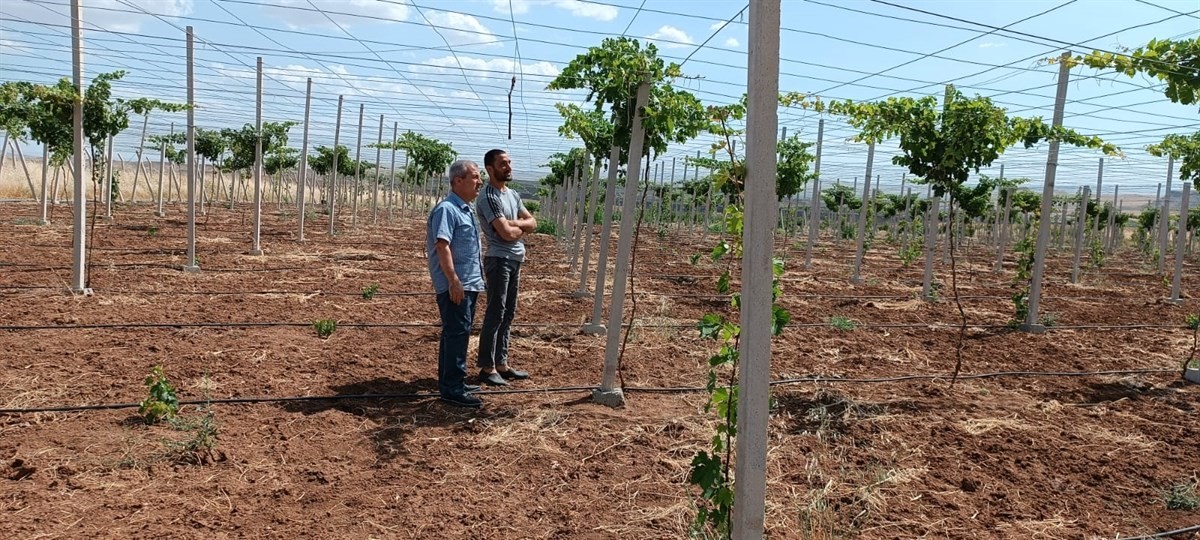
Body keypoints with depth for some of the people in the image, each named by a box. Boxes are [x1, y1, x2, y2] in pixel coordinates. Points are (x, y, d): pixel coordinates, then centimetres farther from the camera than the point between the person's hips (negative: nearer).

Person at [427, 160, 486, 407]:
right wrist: (453, 280, -27)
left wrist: (477, 276, 24)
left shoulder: (466, 209, 17)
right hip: (455, 286, -10)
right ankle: (452, 389, -5)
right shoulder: (447, 209, -15)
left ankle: (449, 381, 26)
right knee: (456, 333, -9)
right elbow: (442, 246, -23)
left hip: (469, 283, 10)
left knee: (456, 333, 16)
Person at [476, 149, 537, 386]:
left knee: (508, 314, 13)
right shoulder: (488, 197, -14)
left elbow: (533, 223, 9)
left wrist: (514, 223, -10)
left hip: (515, 260, 9)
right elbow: (507, 233, -21)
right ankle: (487, 368, 2)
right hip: (499, 260, -9)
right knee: (495, 314, -5)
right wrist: (522, 227, -1)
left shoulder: (513, 194, 15)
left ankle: (501, 363, 21)